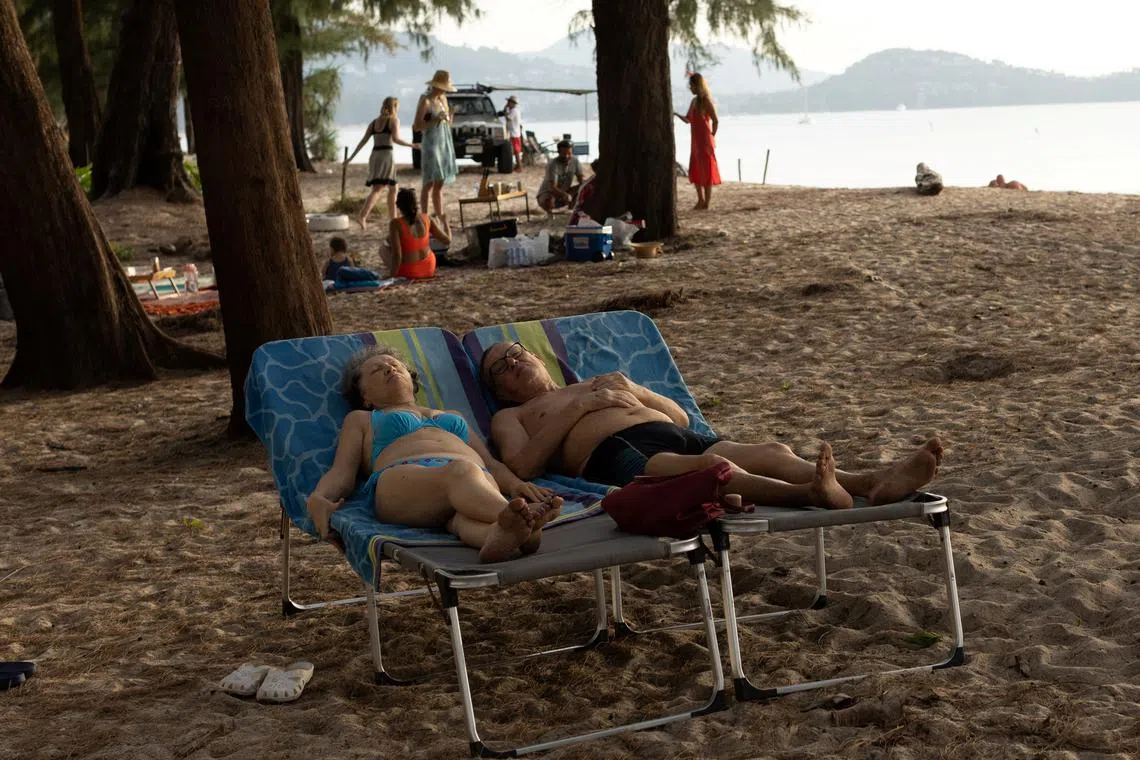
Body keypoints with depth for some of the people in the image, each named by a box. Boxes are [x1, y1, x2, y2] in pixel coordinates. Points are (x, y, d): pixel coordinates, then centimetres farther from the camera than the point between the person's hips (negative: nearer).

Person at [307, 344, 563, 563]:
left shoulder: (452, 417, 43)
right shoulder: (361, 419, 38)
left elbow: (491, 464, 29)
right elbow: (342, 472, 22)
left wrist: (517, 485, 4)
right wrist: (318, 497, -4)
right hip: (401, 480, -3)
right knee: (461, 472, -42)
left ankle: (501, 534, -77)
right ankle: (524, 522, -73)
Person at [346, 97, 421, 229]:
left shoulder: (374, 122, 17)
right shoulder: (394, 120, 1)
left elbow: (363, 141, 12)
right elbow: (395, 139, -13)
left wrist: (351, 157, 15)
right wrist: (413, 145, -5)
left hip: (374, 156, 7)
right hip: (386, 155, -7)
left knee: (392, 188, 14)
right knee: (377, 189, -8)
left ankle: (393, 218, 11)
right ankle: (362, 217, -21)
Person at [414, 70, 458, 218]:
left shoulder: (442, 98, 12)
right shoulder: (425, 101, -10)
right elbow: (417, 126, -14)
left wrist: (450, 115, -2)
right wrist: (435, 120, -22)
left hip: (445, 144, 8)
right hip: (431, 144, -8)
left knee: (440, 183, 9)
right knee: (430, 183, -10)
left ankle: (440, 217, 11)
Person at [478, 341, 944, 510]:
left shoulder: (604, 384, 42)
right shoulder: (510, 417, 27)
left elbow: (680, 416, 34)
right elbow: (521, 465, 2)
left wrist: (630, 391, 16)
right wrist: (579, 408, 1)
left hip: (676, 437, 6)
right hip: (616, 453, -6)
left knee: (772, 452, -26)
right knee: (710, 465, -40)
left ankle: (873, 483, -51)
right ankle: (808, 493, -68)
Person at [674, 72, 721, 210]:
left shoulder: (706, 100, -12)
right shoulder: (694, 101, 13)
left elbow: (715, 121, -15)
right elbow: (688, 120, 18)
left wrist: (712, 136, -7)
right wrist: (676, 114, 3)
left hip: (705, 141, -9)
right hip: (696, 141, 9)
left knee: (706, 171, -2)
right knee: (694, 171, 12)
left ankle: (706, 202, 2)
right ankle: (700, 200, 21)